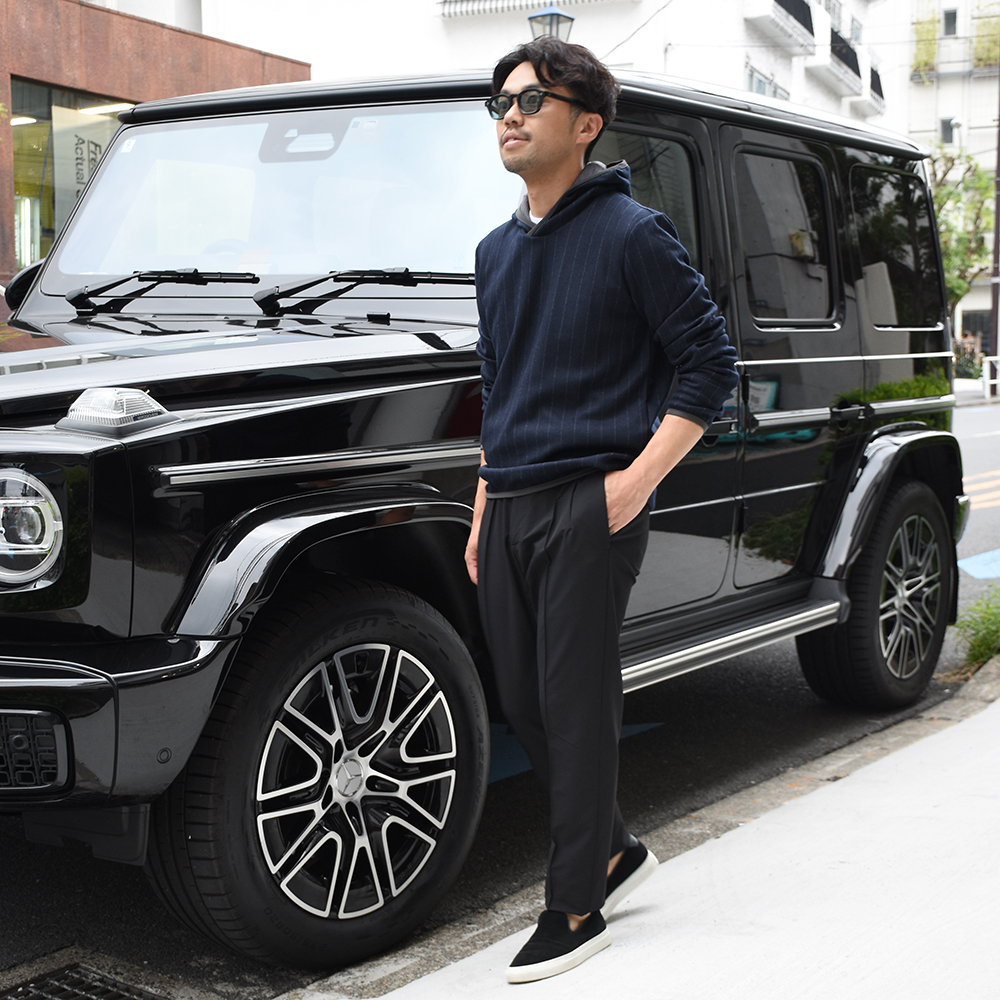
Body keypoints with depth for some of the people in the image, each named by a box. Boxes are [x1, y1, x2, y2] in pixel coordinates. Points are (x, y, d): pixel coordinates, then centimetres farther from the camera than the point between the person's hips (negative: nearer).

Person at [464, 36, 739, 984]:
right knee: (521, 702, 10)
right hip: (510, 509, 7)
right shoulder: (497, 249, 15)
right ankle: (614, 848, 30)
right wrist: (482, 514, 18)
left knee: (575, 706, -3)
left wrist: (639, 478, -13)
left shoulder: (631, 234, -6)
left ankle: (575, 909, 9)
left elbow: (710, 364, -5)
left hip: (590, 505, -7)